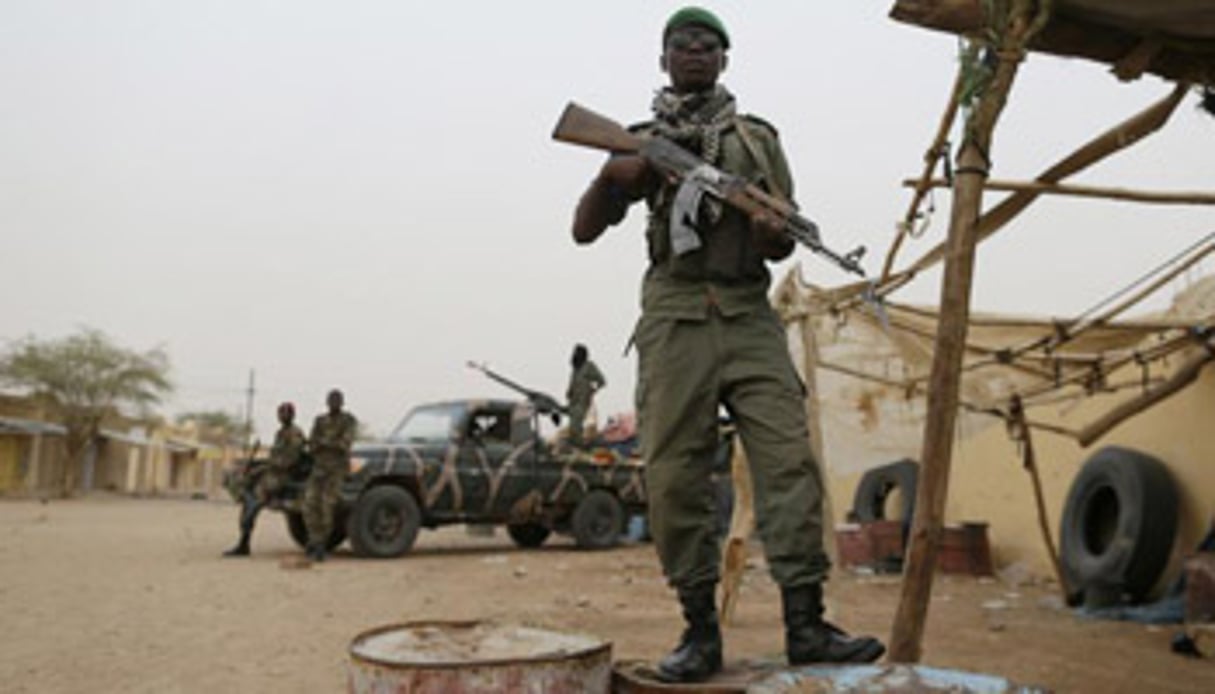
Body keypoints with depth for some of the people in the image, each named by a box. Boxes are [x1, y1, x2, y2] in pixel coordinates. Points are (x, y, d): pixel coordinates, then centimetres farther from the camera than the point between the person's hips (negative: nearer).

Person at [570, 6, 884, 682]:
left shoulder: (759, 138, 18)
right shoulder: (642, 143, 16)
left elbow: (784, 242, 16)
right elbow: (586, 229, 11)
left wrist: (774, 234, -9)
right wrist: (612, 177, -8)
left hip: (750, 316, 1)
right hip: (675, 316, -1)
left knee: (790, 460, -9)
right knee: (676, 475, -5)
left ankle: (806, 624, -3)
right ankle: (700, 631, 5)